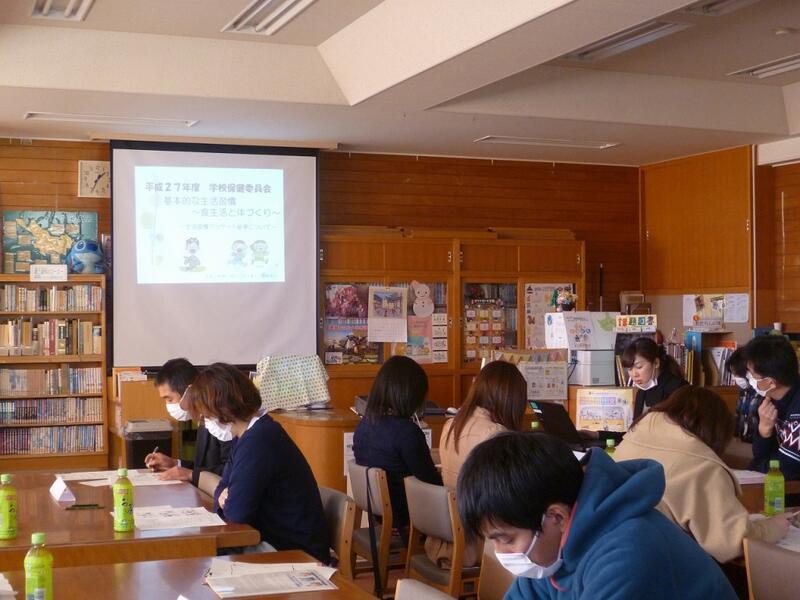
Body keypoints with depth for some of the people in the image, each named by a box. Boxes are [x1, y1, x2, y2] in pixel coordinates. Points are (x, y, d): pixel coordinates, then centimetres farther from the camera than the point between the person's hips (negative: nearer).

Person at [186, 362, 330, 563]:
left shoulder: (259, 441, -22)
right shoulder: (250, 434, 9)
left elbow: (236, 512, -23)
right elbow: (224, 486, 15)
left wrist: (225, 500, -1)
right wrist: (224, 497, -7)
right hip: (273, 540, 9)